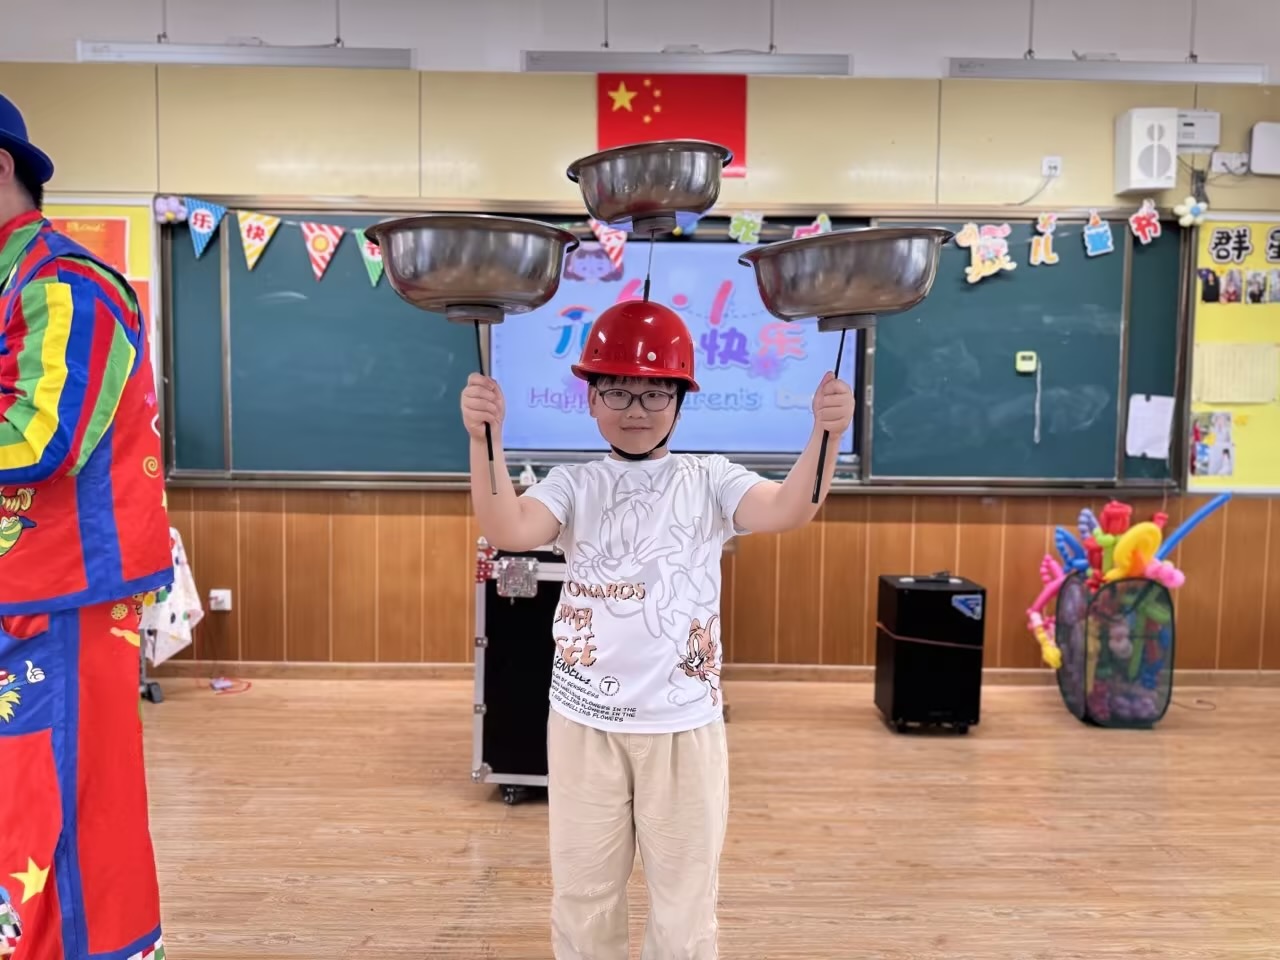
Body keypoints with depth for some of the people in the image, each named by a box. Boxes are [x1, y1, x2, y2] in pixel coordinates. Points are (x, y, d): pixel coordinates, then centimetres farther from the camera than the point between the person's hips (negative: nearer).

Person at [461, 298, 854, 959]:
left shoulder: (710, 481, -1)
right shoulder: (573, 485, 1)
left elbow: (787, 511, -20)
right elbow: (508, 531, -19)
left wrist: (824, 437, -37)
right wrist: (485, 440, -34)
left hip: (684, 724, -1)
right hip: (583, 721, 1)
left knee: (684, 900, 16)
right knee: (581, 893, 18)